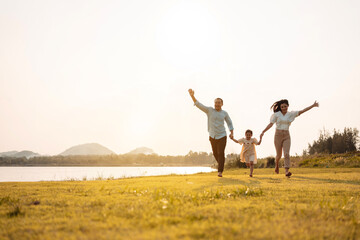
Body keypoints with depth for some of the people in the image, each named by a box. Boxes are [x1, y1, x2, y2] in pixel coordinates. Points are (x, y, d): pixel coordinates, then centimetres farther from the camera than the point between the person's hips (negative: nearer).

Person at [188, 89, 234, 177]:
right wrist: (192, 96, -28)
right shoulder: (209, 110, -4)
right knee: (215, 153, 11)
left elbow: (229, 123, 15)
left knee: (221, 153, -12)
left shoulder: (224, 113, 1)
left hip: (222, 136, -1)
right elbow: (199, 105, -14)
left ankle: (220, 171, -10)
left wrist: (232, 133, 0)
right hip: (212, 136, 1)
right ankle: (220, 164, 42)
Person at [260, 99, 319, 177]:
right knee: (279, 155, 6)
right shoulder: (276, 114, -2)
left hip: (287, 136, 1)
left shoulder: (291, 114, 4)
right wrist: (263, 132, -16)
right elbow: (270, 124, -6)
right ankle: (276, 164, 39)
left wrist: (313, 105, -6)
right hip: (278, 135, -1)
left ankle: (287, 171, -23)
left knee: (287, 154, -15)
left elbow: (302, 111, -1)